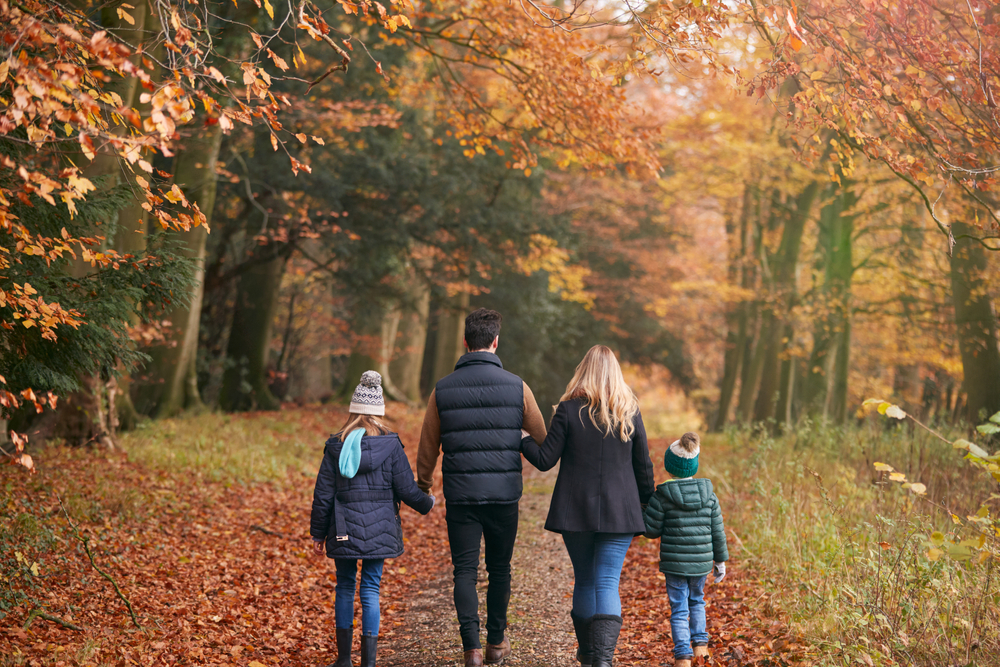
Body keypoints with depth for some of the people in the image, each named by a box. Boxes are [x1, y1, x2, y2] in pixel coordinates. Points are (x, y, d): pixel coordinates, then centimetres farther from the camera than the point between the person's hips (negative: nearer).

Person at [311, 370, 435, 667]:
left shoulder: (336, 445, -3)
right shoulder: (390, 445, -7)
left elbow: (323, 494, 0)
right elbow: (406, 489, -4)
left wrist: (318, 532, 10)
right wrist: (427, 503, 17)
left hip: (344, 530, 1)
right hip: (378, 530, -1)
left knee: (345, 587, 13)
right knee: (371, 589, 5)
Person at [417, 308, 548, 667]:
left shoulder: (443, 389, -1)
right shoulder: (516, 386, -3)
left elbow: (427, 449, 5)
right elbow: (543, 440, 7)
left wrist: (423, 488, 20)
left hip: (460, 494, 0)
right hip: (504, 493, 0)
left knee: (465, 570, 5)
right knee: (499, 569, 14)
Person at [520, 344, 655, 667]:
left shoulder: (569, 410, -6)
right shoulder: (630, 412, 0)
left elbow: (545, 460, -5)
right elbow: (643, 466, 5)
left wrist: (521, 439, 12)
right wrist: (647, 502, 19)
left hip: (576, 512, 0)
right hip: (619, 512, 0)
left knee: (584, 580, 15)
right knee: (608, 583, -1)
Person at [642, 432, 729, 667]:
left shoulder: (662, 497, -11)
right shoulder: (709, 495, -1)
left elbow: (651, 531, -7)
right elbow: (717, 531, 3)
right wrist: (720, 560, 13)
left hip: (674, 561, -3)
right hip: (701, 560, 3)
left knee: (679, 608, 3)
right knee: (696, 599, 25)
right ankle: (700, 643, 21)